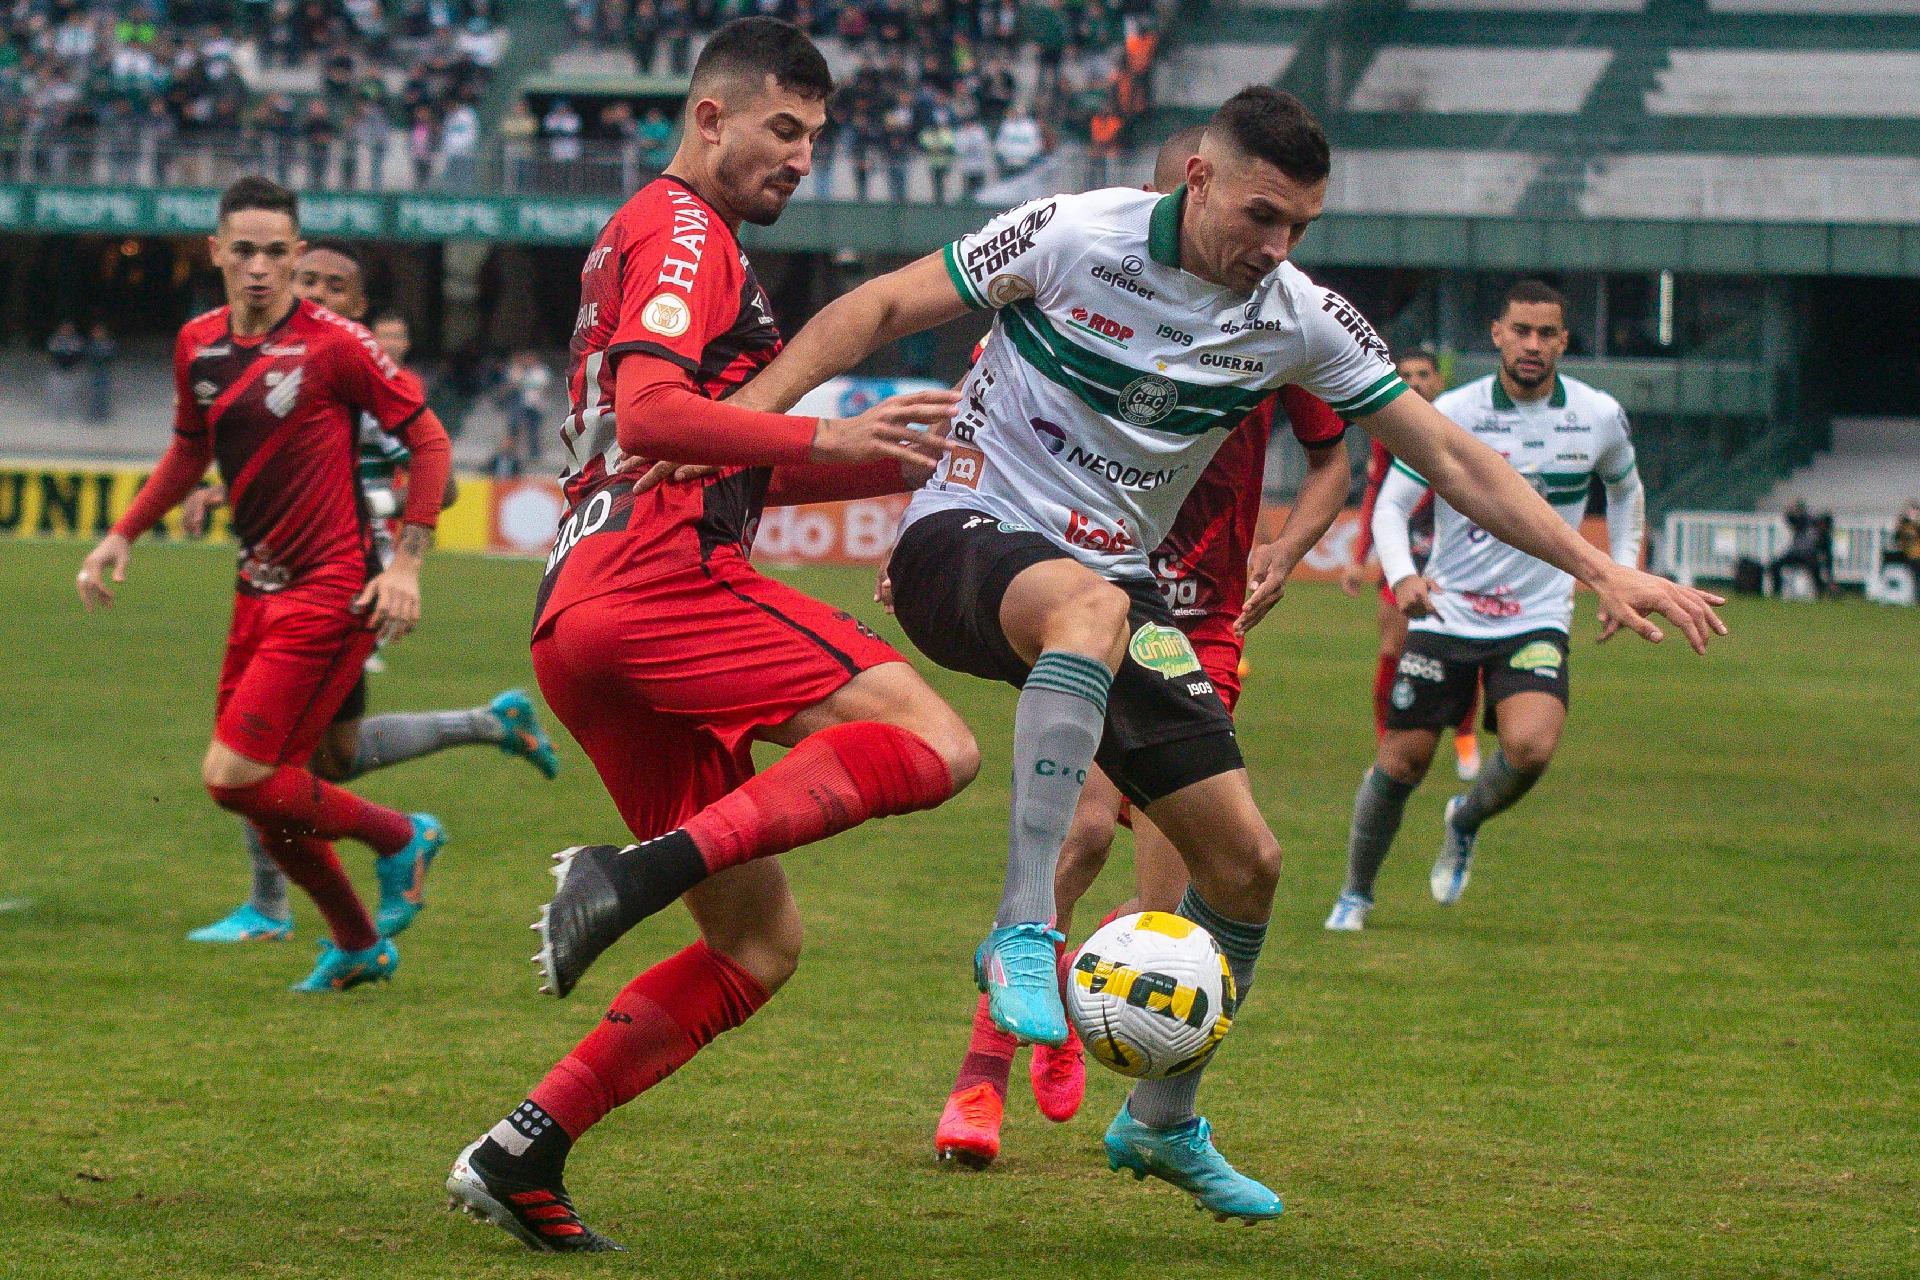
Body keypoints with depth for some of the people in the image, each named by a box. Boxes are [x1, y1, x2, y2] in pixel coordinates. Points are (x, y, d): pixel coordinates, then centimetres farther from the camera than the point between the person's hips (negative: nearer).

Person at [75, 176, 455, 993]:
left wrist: (407, 563, -14)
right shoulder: (198, 346, 8)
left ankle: (400, 838, 7)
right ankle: (357, 946, 28)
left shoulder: (334, 344, -12)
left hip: (330, 590, -7)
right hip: (260, 589, 7)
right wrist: (122, 536, 18)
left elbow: (428, 439, -7)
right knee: (264, 793, 9)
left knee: (236, 778, -14)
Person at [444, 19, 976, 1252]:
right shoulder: (685, 234, 0)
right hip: (657, 579, -10)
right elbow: (648, 410, -18)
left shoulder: (649, 239, 32)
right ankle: (640, 873, -32)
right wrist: (823, 438, -23)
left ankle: (520, 1155, 1)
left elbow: (725, 459, 35)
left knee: (760, 942, 9)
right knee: (933, 742, -22)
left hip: (583, 620, 10)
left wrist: (900, 461, 25)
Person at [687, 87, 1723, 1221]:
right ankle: (1024, 931, -39)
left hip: (1113, 584, 6)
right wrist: (740, 419, -17)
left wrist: (1603, 570, -1)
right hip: (968, 539, -6)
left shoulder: (1299, 319, -2)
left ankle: (1162, 1125, 22)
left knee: (1246, 863, 0)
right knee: (1092, 607, -42)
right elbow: (882, 311, -8)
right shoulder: (1073, 237, -15)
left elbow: (1450, 457, 4)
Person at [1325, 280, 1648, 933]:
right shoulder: (1450, 414, -8)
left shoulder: (1599, 416, -1)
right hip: (1446, 613, -1)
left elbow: (1625, 488, 20)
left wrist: (1622, 575, 11)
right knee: (1401, 762, -2)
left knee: (1530, 747, -24)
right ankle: (1355, 893, 22)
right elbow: (1390, 505, -7)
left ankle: (1466, 823, 10)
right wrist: (1402, 576, -26)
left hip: (1537, 621, 1)